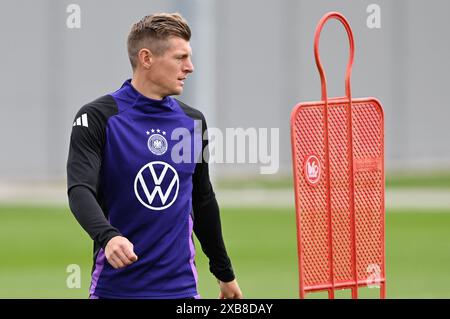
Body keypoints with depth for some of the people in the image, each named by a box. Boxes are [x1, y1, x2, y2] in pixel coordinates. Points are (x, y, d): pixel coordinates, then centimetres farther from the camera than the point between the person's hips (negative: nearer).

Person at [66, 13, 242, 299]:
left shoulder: (193, 121, 10)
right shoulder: (97, 117, -6)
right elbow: (80, 190, -18)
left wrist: (225, 273, 24)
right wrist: (108, 236, -36)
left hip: (180, 286, 4)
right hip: (115, 286, -4)